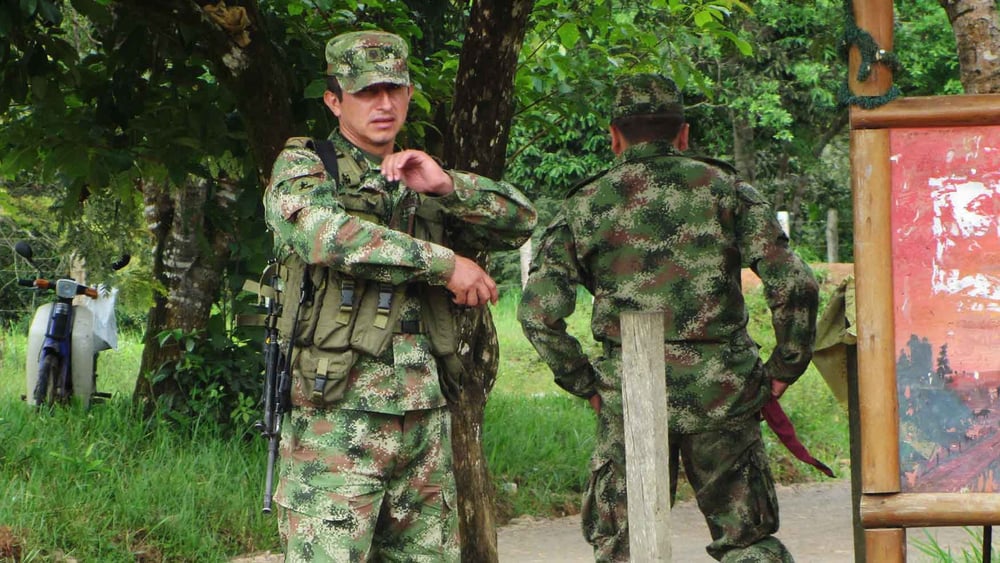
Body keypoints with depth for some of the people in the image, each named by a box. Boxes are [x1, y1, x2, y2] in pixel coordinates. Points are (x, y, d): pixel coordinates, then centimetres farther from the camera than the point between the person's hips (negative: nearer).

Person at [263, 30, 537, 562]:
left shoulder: (425, 184, 19)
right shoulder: (303, 167, 3)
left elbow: (521, 222, 10)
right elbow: (323, 233, -19)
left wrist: (446, 185, -7)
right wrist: (442, 263, -15)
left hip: (426, 416, 6)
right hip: (337, 415, -6)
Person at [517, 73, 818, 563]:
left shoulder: (585, 207, 5)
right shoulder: (724, 190, 4)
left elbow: (538, 313, -3)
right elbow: (794, 284, -5)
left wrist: (585, 384, 6)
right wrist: (784, 368, 5)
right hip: (723, 390, 0)